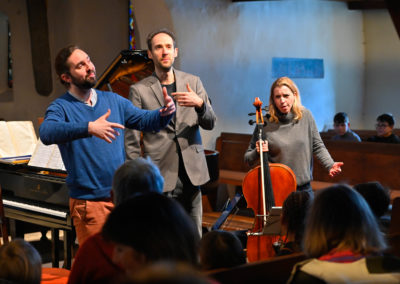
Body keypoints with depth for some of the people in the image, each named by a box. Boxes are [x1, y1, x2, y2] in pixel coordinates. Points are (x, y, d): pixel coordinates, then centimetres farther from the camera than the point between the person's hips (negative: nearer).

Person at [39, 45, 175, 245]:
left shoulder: (113, 100, 10)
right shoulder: (61, 107, -6)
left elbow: (145, 121, 11)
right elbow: (46, 133, -26)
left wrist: (165, 112, -12)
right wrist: (89, 128, -39)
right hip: (89, 202, -5)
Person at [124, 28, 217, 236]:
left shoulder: (193, 82, 11)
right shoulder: (139, 90, 1)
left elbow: (210, 124, 5)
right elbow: (131, 139, 2)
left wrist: (200, 104, -16)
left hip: (192, 174, 3)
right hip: (160, 178, -3)